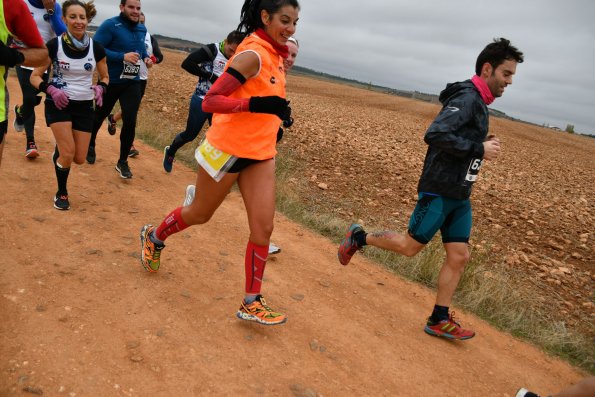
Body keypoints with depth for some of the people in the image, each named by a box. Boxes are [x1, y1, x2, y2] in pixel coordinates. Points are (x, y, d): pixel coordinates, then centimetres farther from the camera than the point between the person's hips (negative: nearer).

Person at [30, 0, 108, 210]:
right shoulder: (54, 45, -12)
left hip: (84, 106, 3)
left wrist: (99, 88, -14)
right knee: (68, 153, -15)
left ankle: (60, 150, 41)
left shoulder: (96, 48, -6)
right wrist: (51, 90, -24)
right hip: (58, 104, -3)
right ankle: (61, 193, 12)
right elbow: (35, 76, -5)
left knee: (79, 158, 4)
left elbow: (104, 77, 8)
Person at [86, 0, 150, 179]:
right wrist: (122, 57, -29)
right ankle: (90, 145, 46)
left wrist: (146, 58, 1)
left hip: (133, 83, 4)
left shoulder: (142, 29, 5)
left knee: (130, 121, -7)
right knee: (100, 115, 17)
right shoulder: (110, 25, -15)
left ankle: (122, 162, 8)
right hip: (110, 81, -3)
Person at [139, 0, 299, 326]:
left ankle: (252, 303, 12)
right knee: (200, 214, 14)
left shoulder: (272, 53, 8)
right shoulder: (253, 54, -19)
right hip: (229, 149, -7)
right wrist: (256, 104, -35)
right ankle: (153, 237, 45)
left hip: (260, 154, 7)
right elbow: (209, 101, -24)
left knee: (263, 228, 0)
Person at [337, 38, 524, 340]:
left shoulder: (477, 102, 15)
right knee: (410, 246, 1)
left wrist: (483, 143, 5)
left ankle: (439, 321, 17)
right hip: (439, 191, -9)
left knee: (459, 256, 7)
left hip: (459, 196, 9)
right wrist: (479, 149, -22)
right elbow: (435, 135, -28)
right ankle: (358, 238, 23)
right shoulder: (466, 98, -15)